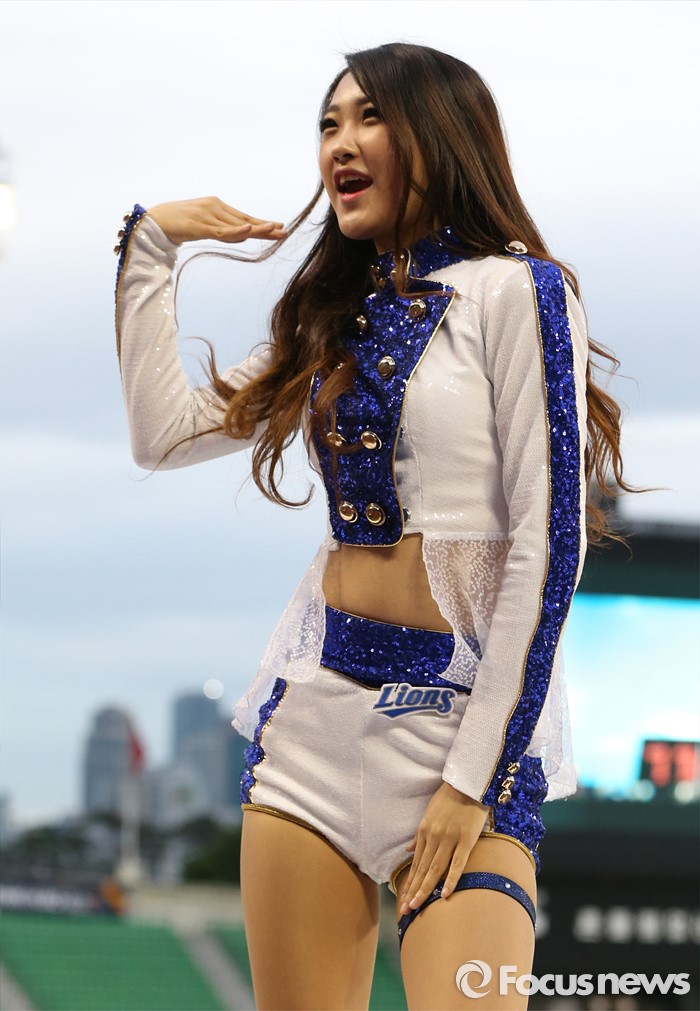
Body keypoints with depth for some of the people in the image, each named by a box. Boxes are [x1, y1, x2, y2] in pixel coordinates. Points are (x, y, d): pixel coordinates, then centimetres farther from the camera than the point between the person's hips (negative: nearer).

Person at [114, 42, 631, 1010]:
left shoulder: (512, 289, -7)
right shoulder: (335, 316, 15)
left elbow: (548, 548, -12)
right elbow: (165, 434, 15)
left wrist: (473, 776, -15)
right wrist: (149, 245, 15)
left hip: (466, 705, -6)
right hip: (316, 702, 6)